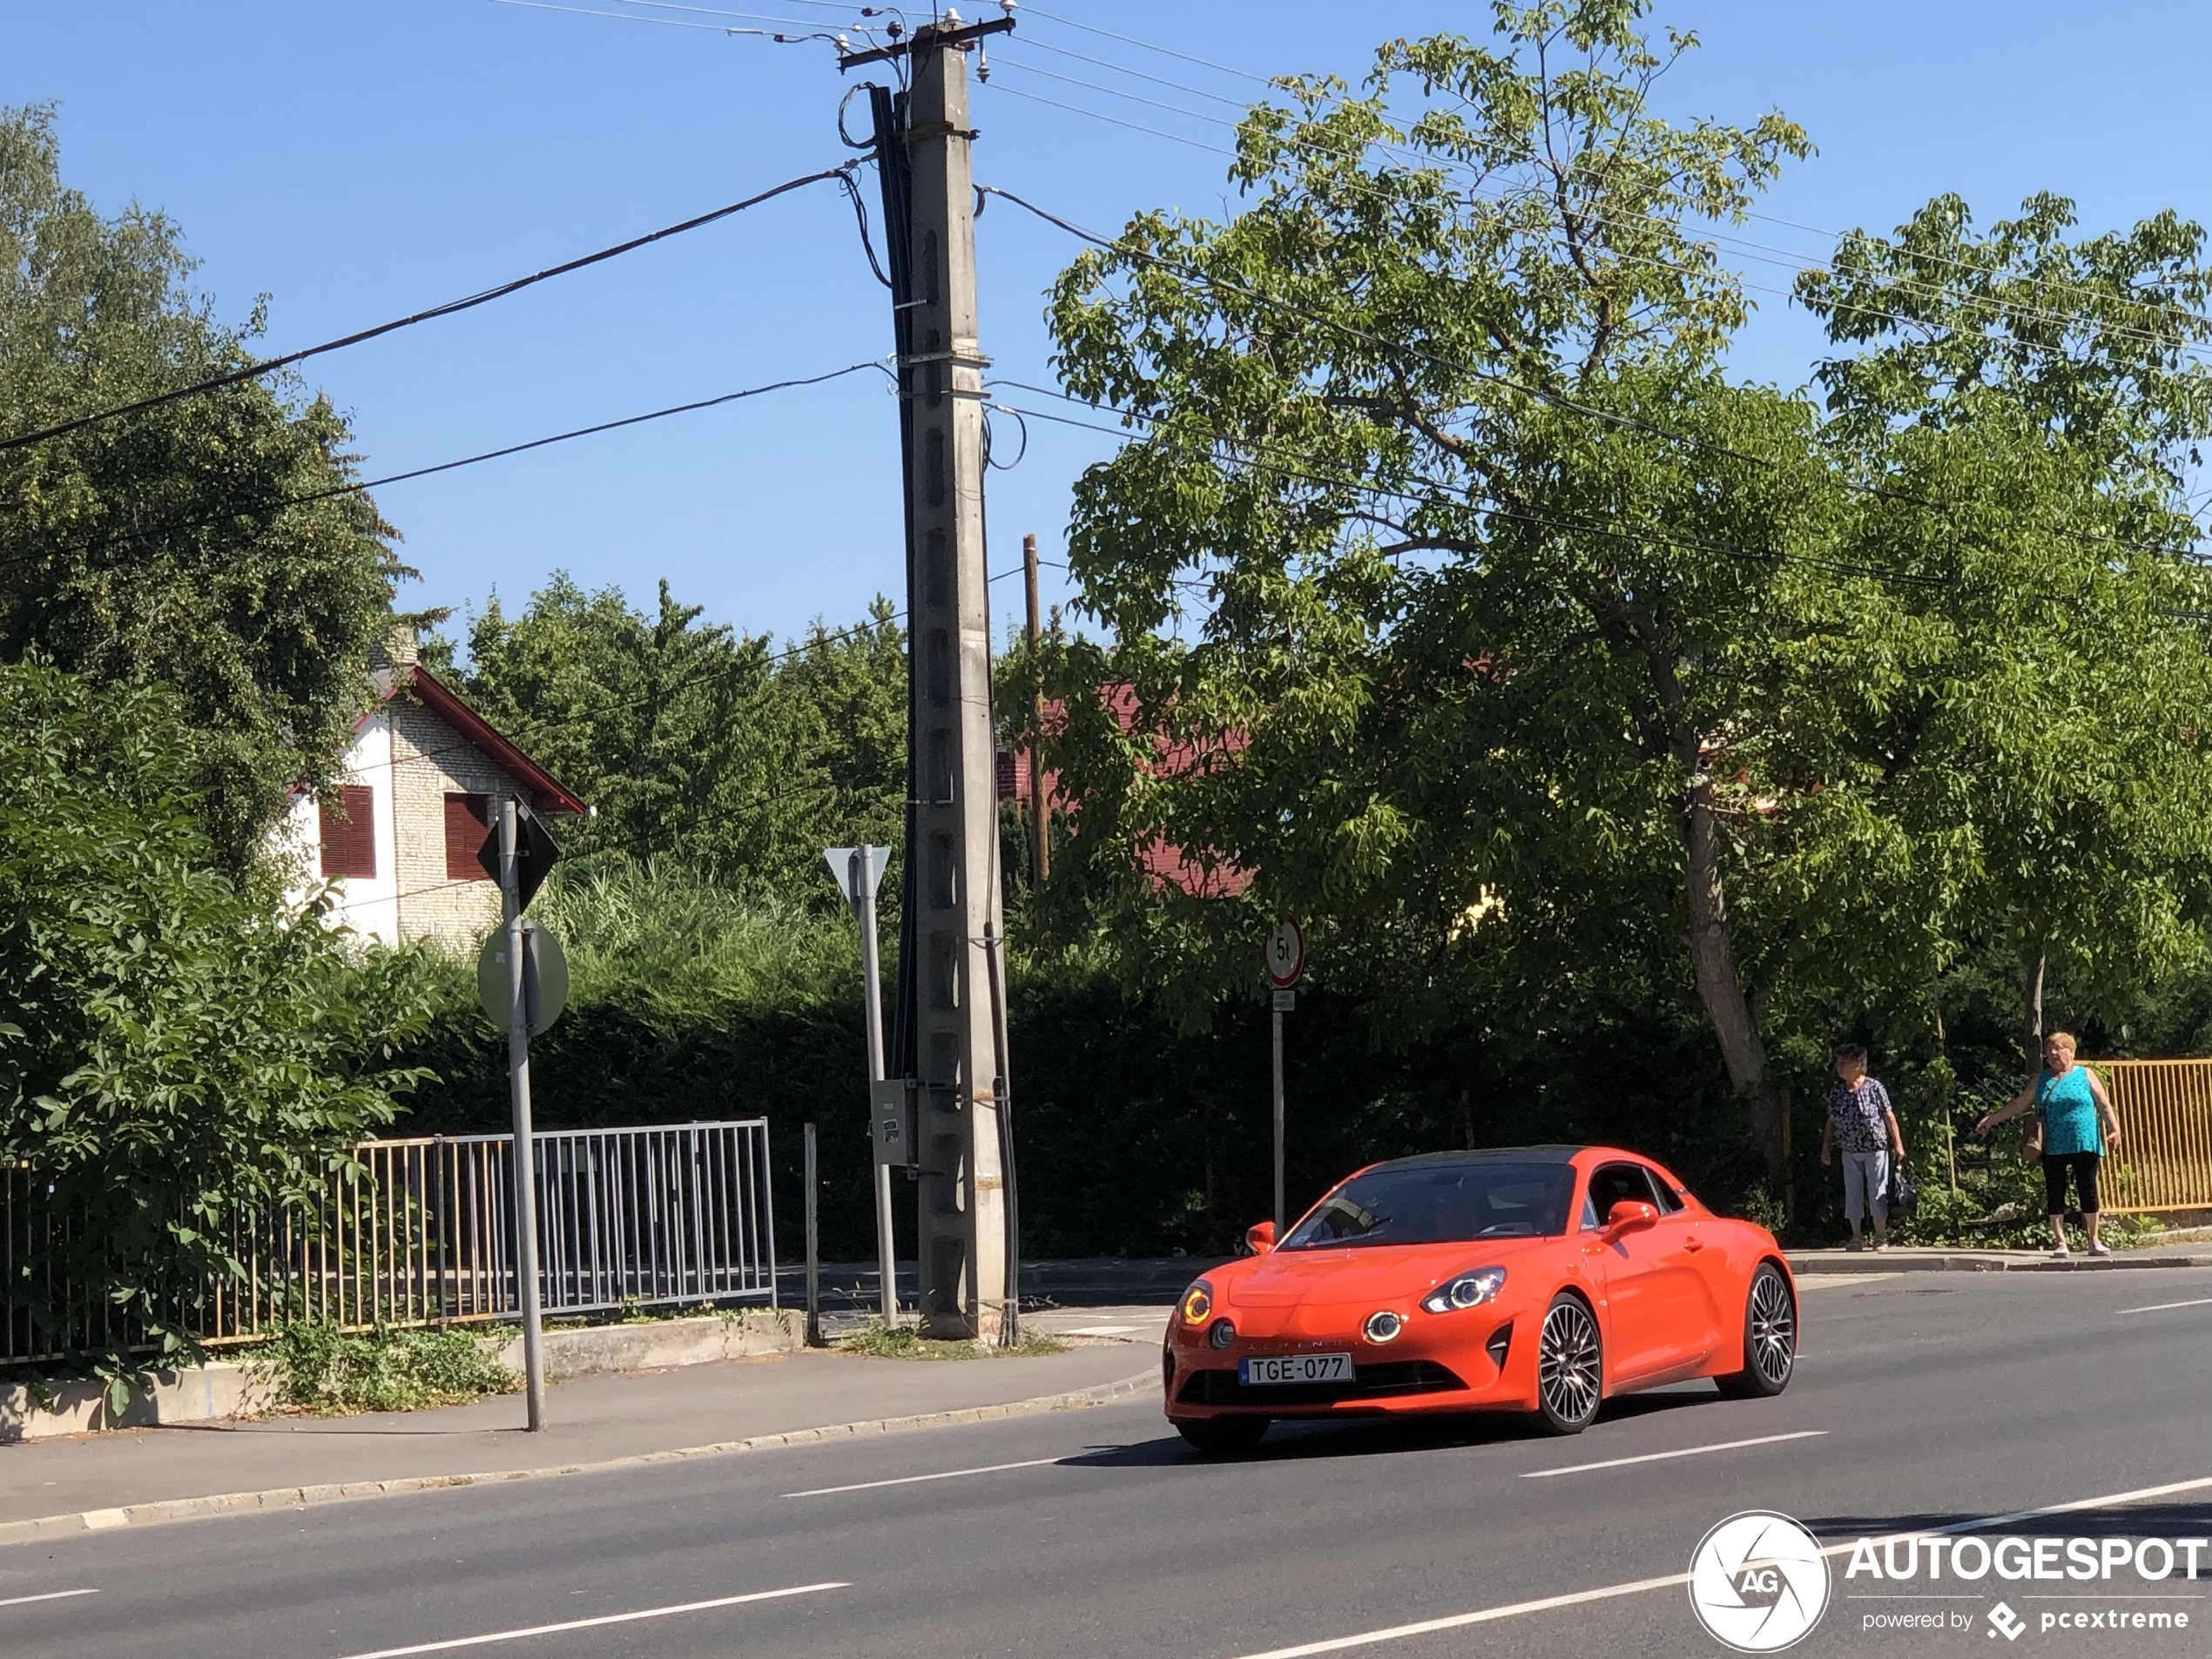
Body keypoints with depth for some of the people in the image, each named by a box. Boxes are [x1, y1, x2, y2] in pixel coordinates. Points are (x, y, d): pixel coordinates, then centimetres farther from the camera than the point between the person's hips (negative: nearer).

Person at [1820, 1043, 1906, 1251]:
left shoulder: (1874, 1088, -8)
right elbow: (1832, 1121, 10)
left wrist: (1898, 1144, -7)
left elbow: (1889, 1117, -5)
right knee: (1852, 1194, 5)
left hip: (1875, 1149, -4)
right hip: (1850, 1152, 4)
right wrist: (1826, 1147, 7)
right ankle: (1856, 1238, 11)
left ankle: (1881, 1237, 10)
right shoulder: (1836, 1090, 3)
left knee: (1877, 1192, 1)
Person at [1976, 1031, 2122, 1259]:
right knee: (2054, 1194, 1)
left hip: (2084, 1144, -2)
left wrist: (2114, 1129, -6)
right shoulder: (2041, 1081, 12)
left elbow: (2104, 1105, 5)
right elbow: (2018, 1105, 15)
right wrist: (1992, 1118, 12)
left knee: (2088, 1191, 1)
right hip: (2053, 1147, 2)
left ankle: (2094, 1242, 10)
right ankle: (2060, 1241, 7)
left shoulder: (2085, 1075, 6)